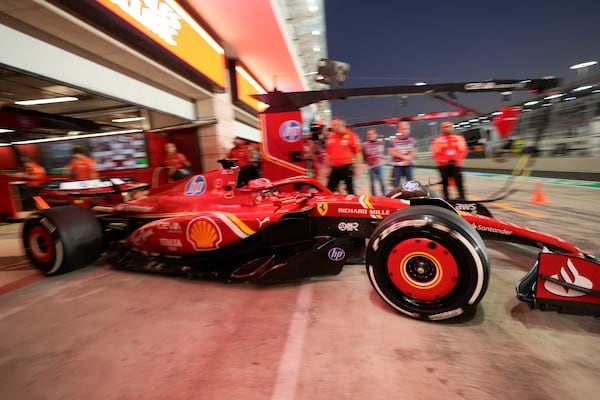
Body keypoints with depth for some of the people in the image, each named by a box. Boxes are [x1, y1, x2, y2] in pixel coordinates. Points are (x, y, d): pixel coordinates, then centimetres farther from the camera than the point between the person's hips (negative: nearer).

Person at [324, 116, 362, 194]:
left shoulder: (351, 136, -6)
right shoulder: (330, 136, 9)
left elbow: (358, 152, -6)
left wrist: (358, 168, -9)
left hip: (347, 168, -5)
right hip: (334, 168, 5)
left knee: (350, 190, 5)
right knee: (329, 190, 9)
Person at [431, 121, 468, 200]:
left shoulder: (459, 138, 10)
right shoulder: (438, 140, 2)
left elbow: (463, 151, 7)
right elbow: (435, 154, -2)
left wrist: (457, 159, -10)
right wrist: (443, 160, -15)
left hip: (456, 164, 1)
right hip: (443, 165, -1)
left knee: (459, 182, -1)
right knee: (445, 183, 5)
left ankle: (462, 198, 4)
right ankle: (446, 199, 14)